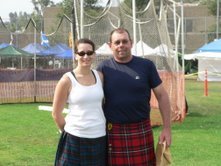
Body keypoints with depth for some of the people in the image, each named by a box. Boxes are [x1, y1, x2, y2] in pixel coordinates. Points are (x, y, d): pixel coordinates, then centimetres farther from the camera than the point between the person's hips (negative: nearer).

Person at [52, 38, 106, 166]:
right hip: (75, 140, -4)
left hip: (99, 138, 4)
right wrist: (70, 131, 5)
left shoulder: (100, 76, 5)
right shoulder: (67, 80, -8)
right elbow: (56, 114, -2)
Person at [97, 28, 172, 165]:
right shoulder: (104, 68, 1)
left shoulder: (146, 65, -1)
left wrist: (167, 128, -1)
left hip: (141, 131, 0)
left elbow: (161, 95, 2)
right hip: (113, 133, 0)